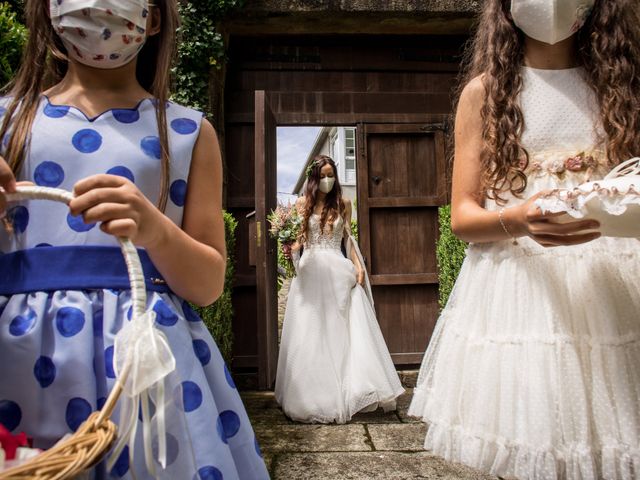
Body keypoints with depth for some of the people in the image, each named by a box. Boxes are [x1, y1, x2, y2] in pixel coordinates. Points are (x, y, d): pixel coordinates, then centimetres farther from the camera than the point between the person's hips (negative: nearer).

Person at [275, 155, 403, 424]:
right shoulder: (303, 204, 7)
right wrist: (290, 249, -15)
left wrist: (358, 266, 2)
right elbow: (297, 239, 7)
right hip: (310, 272, -1)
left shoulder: (343, 204, 11)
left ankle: (352, 390, 8)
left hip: (339, 272, 1)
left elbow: (348, 238, 13)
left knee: (346, 329, -2)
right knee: (311, 333, 1)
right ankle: (317, 395, 12)